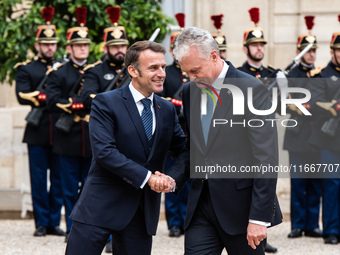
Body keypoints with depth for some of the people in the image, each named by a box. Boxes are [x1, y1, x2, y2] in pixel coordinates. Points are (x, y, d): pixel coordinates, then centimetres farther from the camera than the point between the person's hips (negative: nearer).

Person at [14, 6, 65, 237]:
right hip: (38, 132, -2)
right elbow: (23, 95, -9)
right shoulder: (26, 69, 5)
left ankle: (55, 222, 12)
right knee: (39, 180, 1)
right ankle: (42, 224, 7)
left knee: (59, 179, 4)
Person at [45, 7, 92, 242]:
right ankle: (72, 229, 11)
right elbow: (53, 101, -9)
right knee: (70, 188, 3)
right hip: (69, 139, -2)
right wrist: (79, 105, -17)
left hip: (92, 140, 2)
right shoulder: (58, 73, 3)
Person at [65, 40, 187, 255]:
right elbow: (104, 152, -17)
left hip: (143, 211, 5)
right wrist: (147, 177, -20)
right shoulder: (106, 103, -6)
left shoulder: (167, 110, 13)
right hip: (101, 205, -5)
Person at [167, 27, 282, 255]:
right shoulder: (190, 91, 10)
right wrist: (174, 178, -2)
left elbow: (266, 158, -14)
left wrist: (259, 217, -18)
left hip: (241, 206, -5)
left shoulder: (251, 89, -11)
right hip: (201, 206, 5)